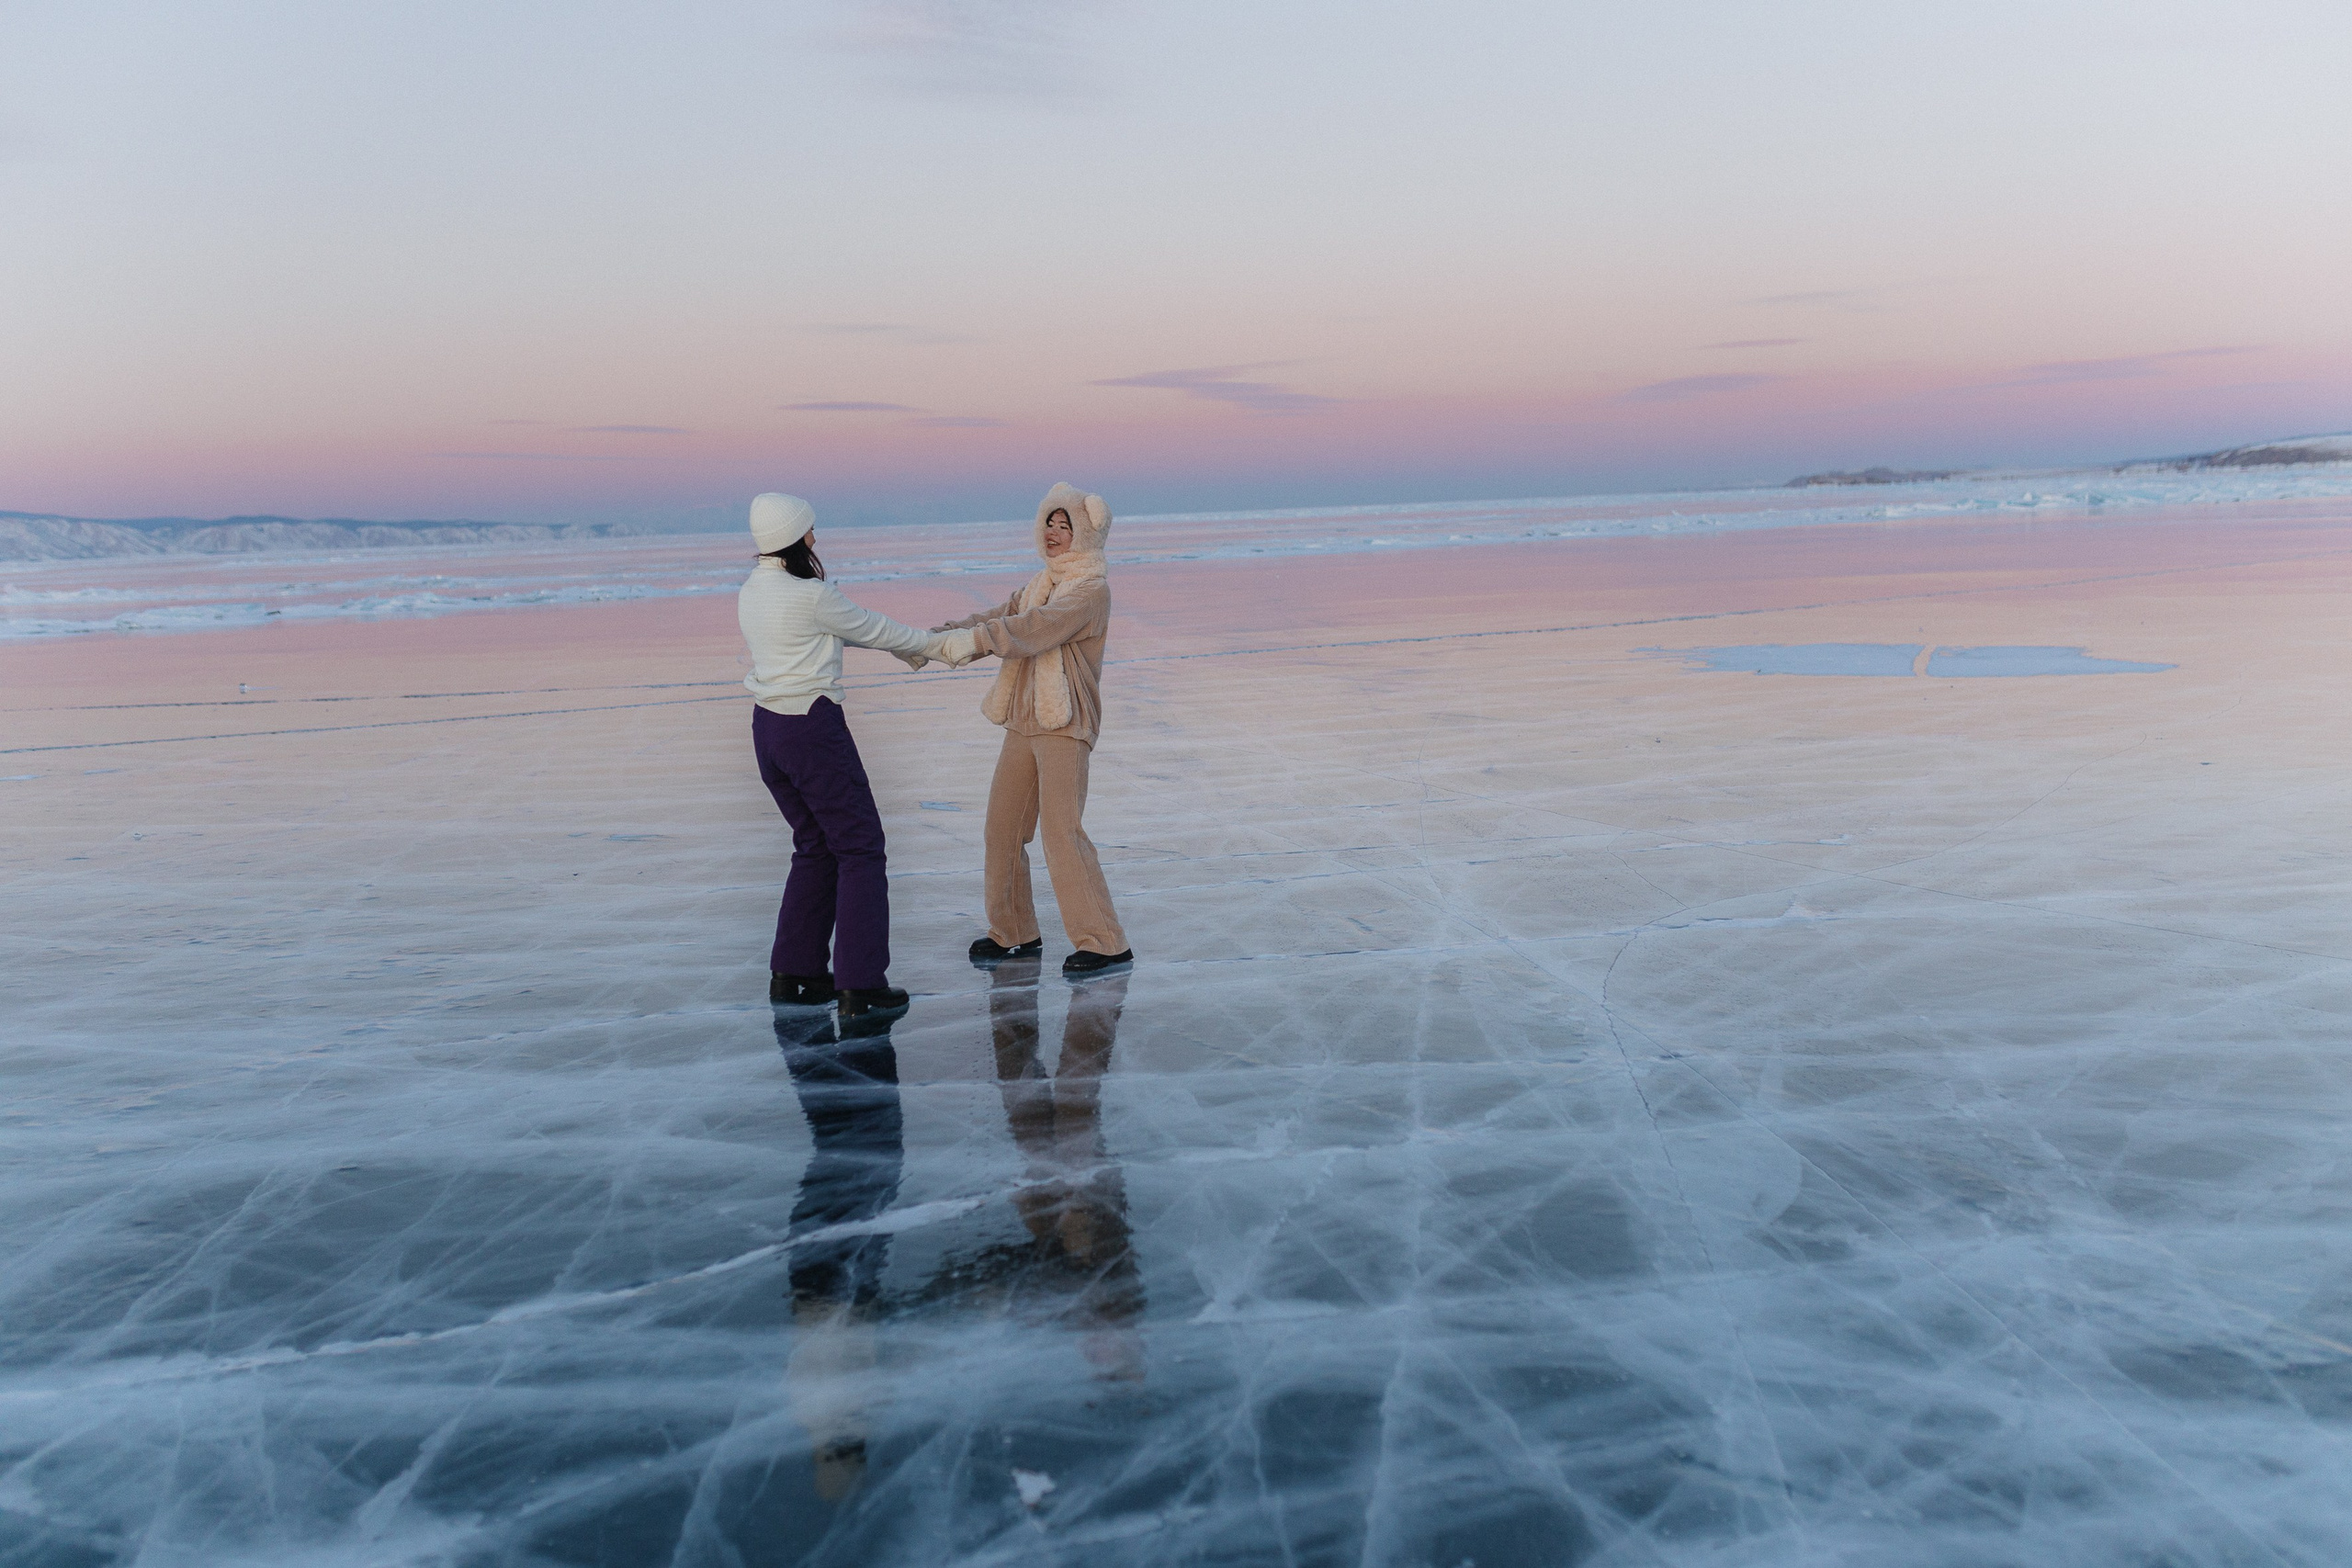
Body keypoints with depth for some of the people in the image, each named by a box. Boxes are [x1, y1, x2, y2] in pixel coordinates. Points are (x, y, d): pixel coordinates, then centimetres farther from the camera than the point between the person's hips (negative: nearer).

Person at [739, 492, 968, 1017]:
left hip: (768, 728, 8)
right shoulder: (811, 596, -18)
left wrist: (909, 648, 23)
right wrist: (935, 646, 13)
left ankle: (792, 972, 21)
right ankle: (859, 985, 2)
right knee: (859, 847, 2)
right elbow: (874, 629, -4)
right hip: (814, 730, -8)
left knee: (816, 847, 19)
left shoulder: (751, 592, 9)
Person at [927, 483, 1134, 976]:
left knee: (1062, 833, -12)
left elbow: (1038, 626, -26)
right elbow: (1002, 616, 8)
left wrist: (976, 639, -36)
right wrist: (947, 634, -8)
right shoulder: (1042, 583, 18)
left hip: (1066, 726, -8)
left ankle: (1104, 943, -5)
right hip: (1024, 723, 9)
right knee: (1002, 829, 10)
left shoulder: (1091, 589, -10)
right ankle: (1014, 934, 24)